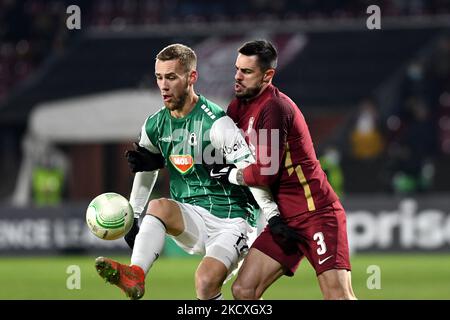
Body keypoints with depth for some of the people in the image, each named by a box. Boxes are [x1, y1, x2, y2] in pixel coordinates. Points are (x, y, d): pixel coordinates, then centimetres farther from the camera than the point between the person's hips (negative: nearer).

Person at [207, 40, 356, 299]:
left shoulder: (275, 107, -17)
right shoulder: (242, 105, 10)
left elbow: (266, 172, -19)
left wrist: (229, 174, -3)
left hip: (317, 214, -9)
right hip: (285, 218, 9)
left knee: (339, 295, -18)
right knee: (243, 290, -3)